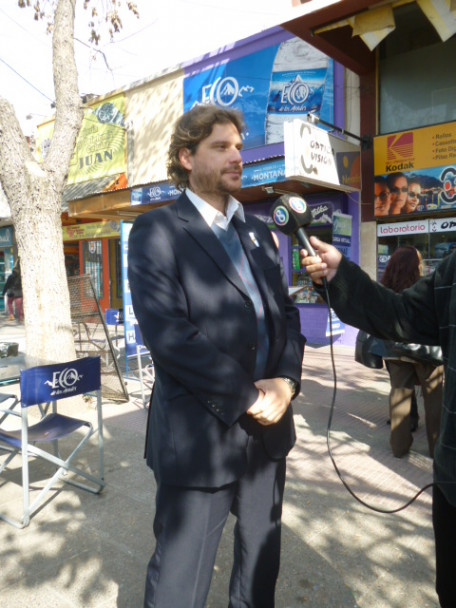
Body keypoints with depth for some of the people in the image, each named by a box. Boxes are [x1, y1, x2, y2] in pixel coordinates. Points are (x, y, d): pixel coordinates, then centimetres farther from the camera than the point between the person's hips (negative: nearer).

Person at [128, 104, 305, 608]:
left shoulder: (258, 233, 12)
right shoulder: (156, 231, -8)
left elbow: (285, 312, 10)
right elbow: (166, 332, -18)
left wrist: (285, 379, -7)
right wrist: (245, 396, -17)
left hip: (268, 428, 6)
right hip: (200, 435, -6)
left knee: (261, 563, 24)